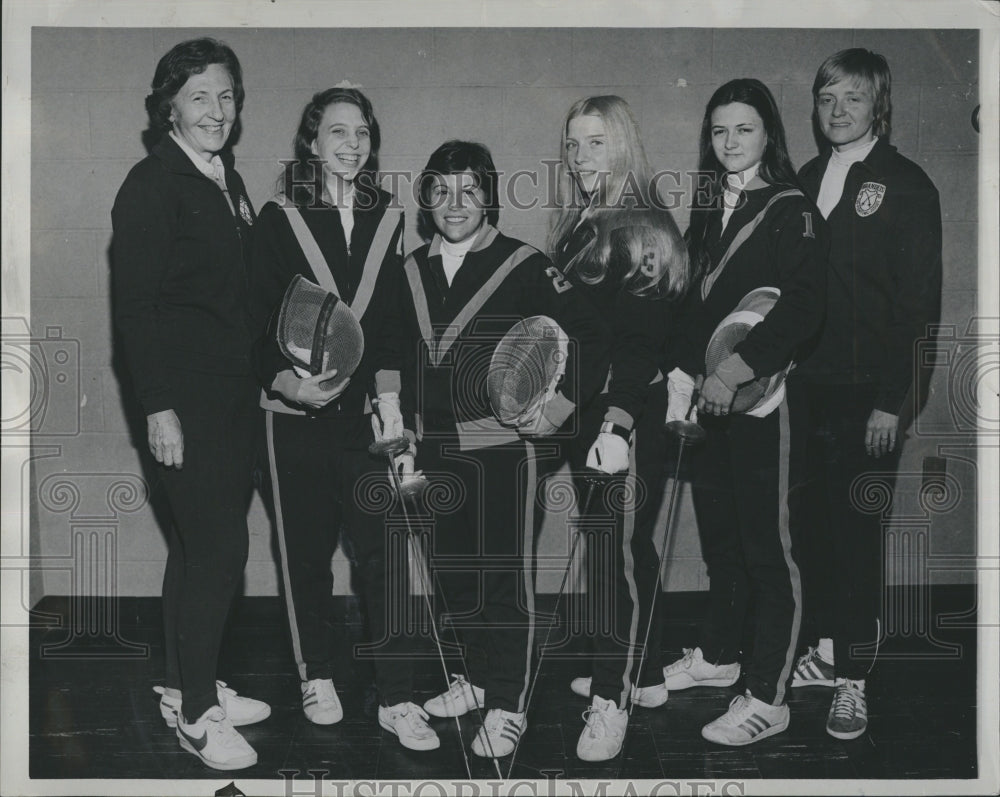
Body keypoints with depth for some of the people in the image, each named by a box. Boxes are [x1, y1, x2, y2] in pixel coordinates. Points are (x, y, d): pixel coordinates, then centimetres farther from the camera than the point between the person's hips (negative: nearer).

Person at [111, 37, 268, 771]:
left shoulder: (228, 181, 14)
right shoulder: (152, 184, -10)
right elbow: (135, 304, -14)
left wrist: (259, 376, 11)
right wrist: (159, 407, -17)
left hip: (233, 390, 8)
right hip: (186, 395, -8)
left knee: (204, 543, 14)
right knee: (217, 544, -7)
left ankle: (194, 684, 26)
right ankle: (194, 710, 6)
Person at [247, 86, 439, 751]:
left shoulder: (390, 220, 9)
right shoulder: (280, 219, 2)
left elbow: (398, 321, 7)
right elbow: (258, 320, -1)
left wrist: (390, 391, -6)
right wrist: (285, 380, -18)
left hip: (368, 409, 1)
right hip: (299, 414, -1)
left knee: (384, 548, -4)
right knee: (307, 548, 9)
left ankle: (397, 697, 2)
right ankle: (318, 675, 26)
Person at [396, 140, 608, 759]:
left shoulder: (524, 266, -6)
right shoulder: (413, 271, 10)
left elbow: (590, 340, -7)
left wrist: (558, 408, -16)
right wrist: (405, 439, 15)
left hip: (502, 447, -5)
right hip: (437, 450, 5)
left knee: (506, 578, 0)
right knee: (452, 572, 13)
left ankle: (507, 707, 10)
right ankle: (480, 677, 31)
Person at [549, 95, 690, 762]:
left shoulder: (644, 228, -11)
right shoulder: (577, 227, 12)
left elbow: (645, 333, -18)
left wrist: (620, 416, -25)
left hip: (633, 412, -8)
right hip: (588, 410, 8)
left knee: (617, 549, -6)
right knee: (624, 545, 15)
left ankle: (612, 700, 0)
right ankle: (644, 674, 28)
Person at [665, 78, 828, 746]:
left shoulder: (792, 210, -7)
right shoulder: (707, 207, 14)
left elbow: (804, 308, -17)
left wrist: (736, 371, -23)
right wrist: (684, 375, 6)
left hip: (759, 396, -7)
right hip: (706, 394, 7)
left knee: (767, 547, -3)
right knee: (718, 532, 17)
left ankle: (768, 700, 4)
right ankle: (718, 656, 33)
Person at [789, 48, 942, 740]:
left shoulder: (907, 185, -5)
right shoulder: (808, 179, 12)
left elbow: (919, 301, -8)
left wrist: (891, 401, -13)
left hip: (868, 395, -5)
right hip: (807, 385, 5)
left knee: (857, 531, -1)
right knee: (813, 521, 11)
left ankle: (853, 680, 9)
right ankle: (825, 650, 27)